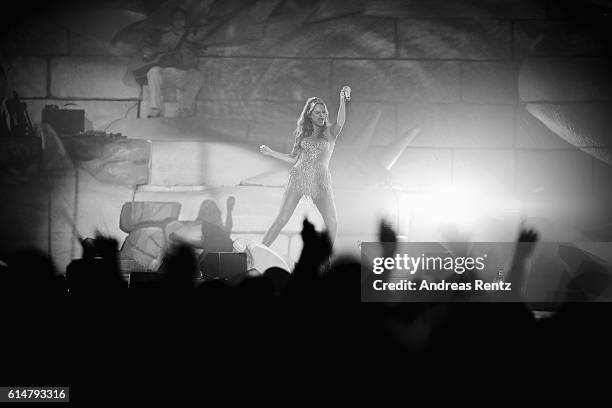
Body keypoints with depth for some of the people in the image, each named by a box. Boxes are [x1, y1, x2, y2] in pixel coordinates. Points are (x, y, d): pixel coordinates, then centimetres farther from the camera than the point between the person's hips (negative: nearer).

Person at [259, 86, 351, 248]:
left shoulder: (330, 132, 8)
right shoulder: (303, 134, 16)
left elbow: (340, 122, -14)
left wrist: (343, 100, -31)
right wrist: (270, 153, 21)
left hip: (320, 181, -1)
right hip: (298, 177, 1)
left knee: (332, 223, -11)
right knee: (281, 219, -4)